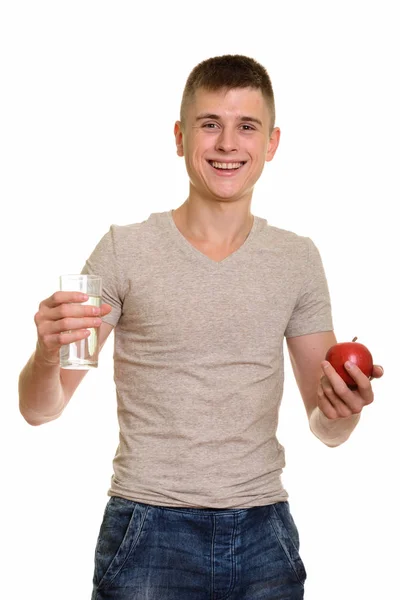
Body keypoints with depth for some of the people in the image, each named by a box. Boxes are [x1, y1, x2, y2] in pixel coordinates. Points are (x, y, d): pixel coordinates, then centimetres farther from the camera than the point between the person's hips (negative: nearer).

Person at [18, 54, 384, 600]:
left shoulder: (297, 259, 5)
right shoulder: (125, 251, -3)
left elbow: (325, 427, 10)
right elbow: (39, 409, -2)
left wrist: (343, 407, -12)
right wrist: (48, 354, -23)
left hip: (264, 534, 3)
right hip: (150, 529, -2)